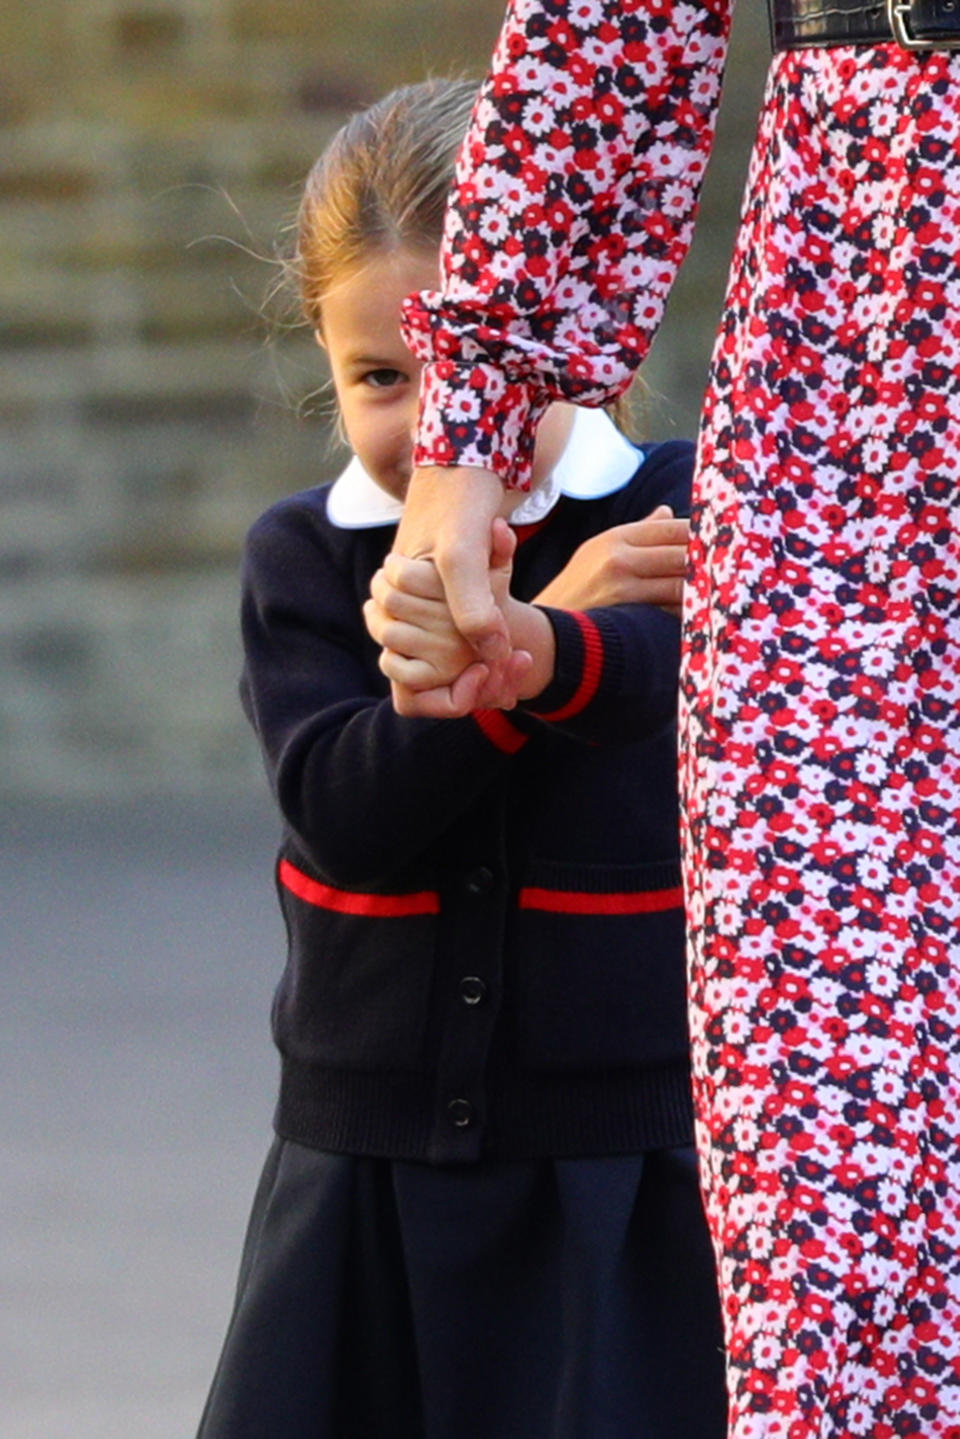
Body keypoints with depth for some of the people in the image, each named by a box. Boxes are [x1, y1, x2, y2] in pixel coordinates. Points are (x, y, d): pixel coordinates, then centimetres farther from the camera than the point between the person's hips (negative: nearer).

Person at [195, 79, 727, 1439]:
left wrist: (531, 653, -53)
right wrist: (555, 606, -24)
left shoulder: (679, 513, -5)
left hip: (623, 1163, -2)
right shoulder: (303, 558, 2)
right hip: (369, 1160, 2)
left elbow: (650, 671, -29)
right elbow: (346, 815, -13)